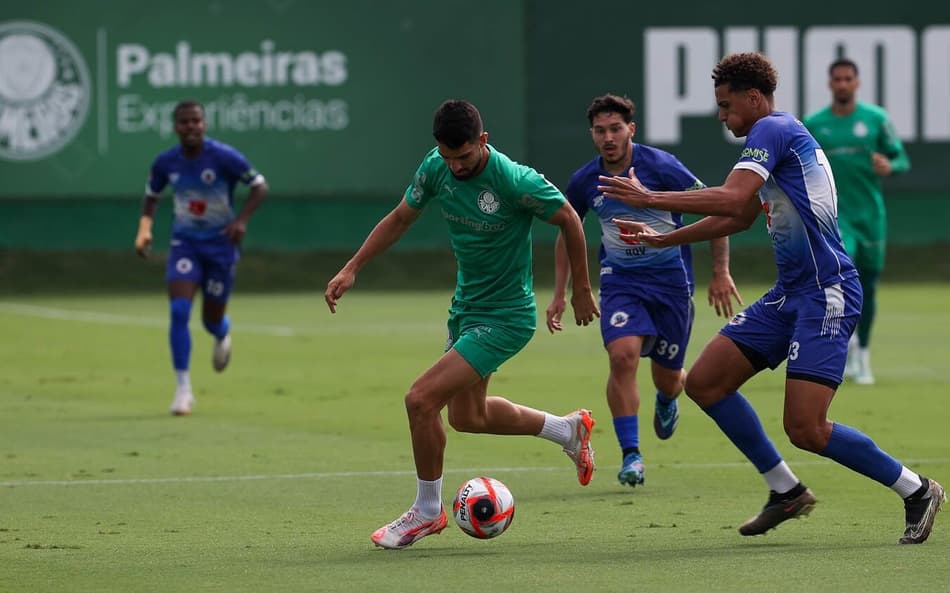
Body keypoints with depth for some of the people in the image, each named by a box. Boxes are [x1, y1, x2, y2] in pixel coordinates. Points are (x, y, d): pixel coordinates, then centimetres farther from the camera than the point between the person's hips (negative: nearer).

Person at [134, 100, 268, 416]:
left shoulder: (223, 157, -16)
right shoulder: (165, 162, -5)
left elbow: (259, 186, -8)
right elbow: (151, 196, 13)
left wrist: (241, 219, -22)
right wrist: (145, 228, -4)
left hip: (221, 244, -2)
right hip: (185, 244, 2)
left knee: (212, 321, 7)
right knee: (178, 310, -18)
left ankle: (223, 335, 49)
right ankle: (183, 389, -13)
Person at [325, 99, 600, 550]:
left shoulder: (514, 181, -26)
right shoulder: (436, 167, -8)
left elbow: (568, 220, -11)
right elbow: (401, 217, 8)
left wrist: (581, 289, -2)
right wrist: (352, 268, 1)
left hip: (505, 317, -8)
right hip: (466, 306, 8)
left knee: (421, 399, -17)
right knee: (467, 416, 22)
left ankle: (427, 511, 3)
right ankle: (568, 430, 44)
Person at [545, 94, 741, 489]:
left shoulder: (660, 167, -15)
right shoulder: (585, 181, -3)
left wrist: (720, 273, -12)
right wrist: (559, 294, 11)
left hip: (670, 279, -2)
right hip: (620, 280, 2)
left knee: (667, 378, 7)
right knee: (622, 355, -24)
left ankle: (666, 402, 47)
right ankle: (630, 455, -16)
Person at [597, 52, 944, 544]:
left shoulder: (773, 130, -11)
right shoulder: (777, 136, 19)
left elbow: (733, 199, -25)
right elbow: (740, 215, 31)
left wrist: (649, 198, -19)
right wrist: (662, 239, 32)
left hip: (826, 292, -10)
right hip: (791, 293, 10)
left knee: (805, 429, -16)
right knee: (704, 382, 5)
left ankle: (916, 491, 2)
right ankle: (786, 491, 13)